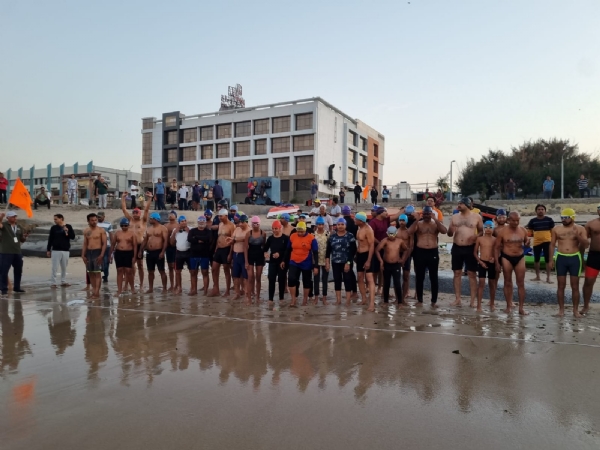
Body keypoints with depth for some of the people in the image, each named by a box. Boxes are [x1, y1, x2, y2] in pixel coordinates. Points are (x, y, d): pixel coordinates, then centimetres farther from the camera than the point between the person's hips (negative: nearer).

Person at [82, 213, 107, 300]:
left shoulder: (101, 230, -3)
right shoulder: (86, 231, 11)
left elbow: (104, 244, -7)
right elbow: (85, 244, 14)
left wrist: (101, 254, -16)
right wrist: (83, 255, 5)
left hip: (97, 252, -5)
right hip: (88, 252, 5)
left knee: (97, 273, -7)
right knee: (90, 273, 7)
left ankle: (97, 292, -8)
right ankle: (93, 291, 15)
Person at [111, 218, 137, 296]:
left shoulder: (132, 233, -2)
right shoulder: (117, 232, 8)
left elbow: (135, 245, -3)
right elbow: (113, 244, 13)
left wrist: (134, 256, -8)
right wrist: (112, 253, 10)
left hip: (129, 253, -3)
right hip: (118, 253, 3)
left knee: (129, 271, -4)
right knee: (119, 271, 3)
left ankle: (132, 288, 16)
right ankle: (119, 290, 7)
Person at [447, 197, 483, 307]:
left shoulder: (476, 217, 0)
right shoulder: (454, 217, 8)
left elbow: (481, 231, 7)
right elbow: (449, 234, 12)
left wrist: (476, 236, -14)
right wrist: (451, 231, -11)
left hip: (470, 248, -3)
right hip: (456, 248, 3)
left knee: (472, 274, 1)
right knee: (457, 273, 5)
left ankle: (473, 300, 7)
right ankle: (457, 299, 12)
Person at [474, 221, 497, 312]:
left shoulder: (495, 240, 1)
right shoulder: (479, 238, -1)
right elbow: (475, 252, 3)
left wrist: (494, 258, -15)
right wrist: (480, 262, -7)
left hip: (492, 263, 1)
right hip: (482, 263, -1)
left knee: (492, 284, 11)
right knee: (481, 283, -6)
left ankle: (492, 304, 25)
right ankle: (479, 306, -5)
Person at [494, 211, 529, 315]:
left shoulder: (523, 230, 0)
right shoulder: (502, 232, -8)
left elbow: (527, 243, 14)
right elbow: (496, 247, -4)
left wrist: (527, 243, -12)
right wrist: (497, 262, -9)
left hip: (520, 258, 2)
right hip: (506, 258, -2)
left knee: (521, 283, 2)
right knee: (508, 283, 6)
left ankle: (521, 307, 7)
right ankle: (509, 306, 17)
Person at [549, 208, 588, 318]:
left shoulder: (580, 229, 0)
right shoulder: (556, 229, 3)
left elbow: (585, 244, -6)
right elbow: (552, 245, 6)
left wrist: (577, 235, -22)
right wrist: (551, 259, 0)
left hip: (575, 258, -1)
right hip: (560, 258, 1)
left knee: (575, 286, 5)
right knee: (561, 285, 5)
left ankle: (575, 310, 15)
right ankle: (561, 309, 13)